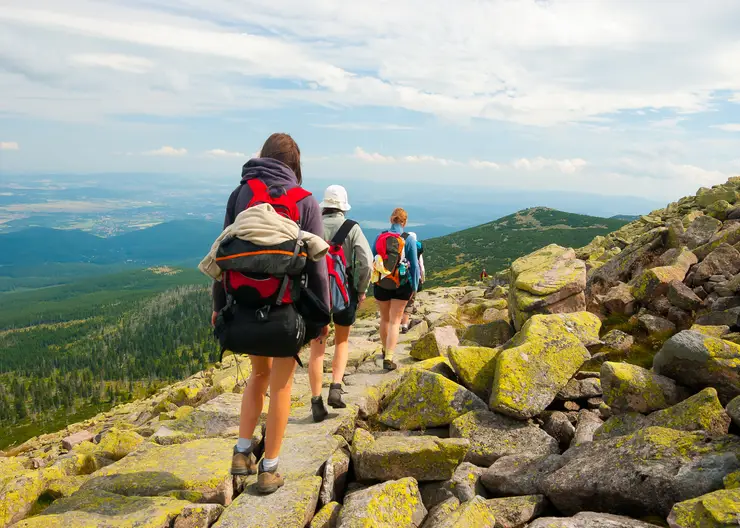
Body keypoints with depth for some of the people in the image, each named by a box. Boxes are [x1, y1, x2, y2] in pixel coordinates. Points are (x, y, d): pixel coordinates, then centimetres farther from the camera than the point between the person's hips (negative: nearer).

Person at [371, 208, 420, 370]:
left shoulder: (380, 237, -3)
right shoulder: (409, 239, -10)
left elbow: (372, 261, 4)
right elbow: (414, 265, -6)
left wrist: (374, 280, 16)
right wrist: (415, 286, 4)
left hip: (380, 284, 3)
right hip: (401, 285, -2)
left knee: (385, 318, 20)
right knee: (395, 321, 3)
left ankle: (385, 351, 38)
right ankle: (389, 358, -8)